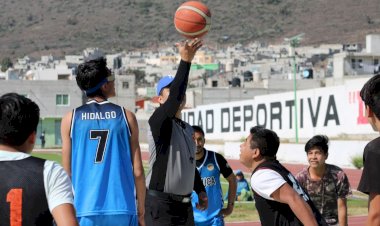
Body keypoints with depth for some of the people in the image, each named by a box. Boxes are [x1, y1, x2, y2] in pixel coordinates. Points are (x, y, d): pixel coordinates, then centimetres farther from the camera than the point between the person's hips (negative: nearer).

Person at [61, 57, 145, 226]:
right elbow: (137, 171, 2)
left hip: (84, 209, 1)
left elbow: (67, 172, 5)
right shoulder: (126, 116, 2)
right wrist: (141, 211, 11)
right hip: (122, 209, 0)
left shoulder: (70, 119, 3)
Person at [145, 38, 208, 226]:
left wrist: (200, 190, 20)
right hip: (160, 203, -9)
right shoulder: (158, 121, -11)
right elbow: (175, 96, -30)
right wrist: (185, 61, -35)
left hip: (184, 203, 9)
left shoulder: (187, 128, 16)